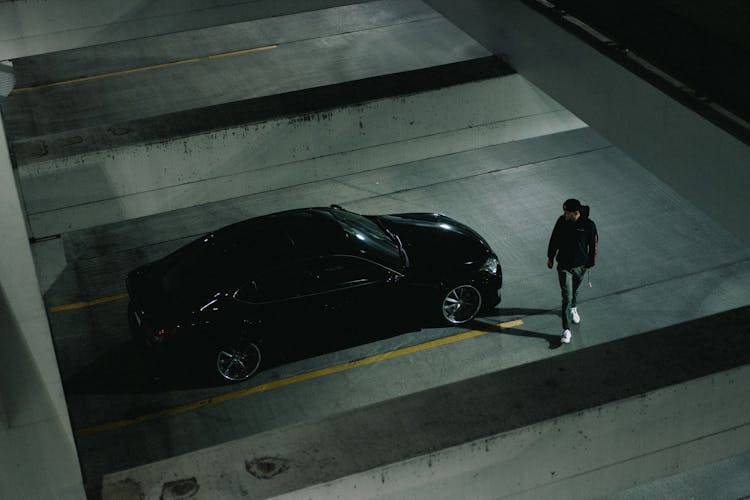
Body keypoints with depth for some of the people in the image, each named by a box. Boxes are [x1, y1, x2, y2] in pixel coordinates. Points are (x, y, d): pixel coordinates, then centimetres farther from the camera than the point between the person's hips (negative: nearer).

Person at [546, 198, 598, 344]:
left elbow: (594, 244, -5)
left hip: (580, 266, 1)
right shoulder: (561, 221, -13)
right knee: (566, 297, -5)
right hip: (564, 265, 0)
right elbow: (554, 239, 2)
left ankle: (573, 308, 58)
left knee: (574, 291, 25)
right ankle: (566, 330, -1)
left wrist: (591, 262, 3)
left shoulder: (588, 225, -18)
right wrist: (550, 257, 10)